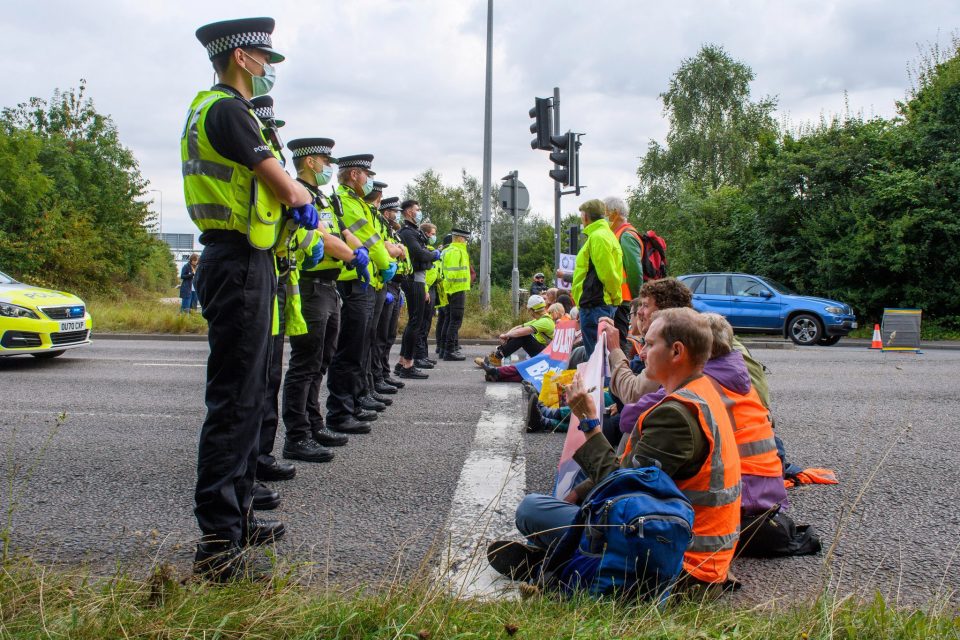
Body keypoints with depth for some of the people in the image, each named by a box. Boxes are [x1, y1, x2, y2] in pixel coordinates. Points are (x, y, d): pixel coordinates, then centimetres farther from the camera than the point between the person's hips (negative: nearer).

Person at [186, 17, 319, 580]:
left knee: (248, 397, 15)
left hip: (245, 265, 11)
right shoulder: (226, 110, -12)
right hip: (239, 266, -11)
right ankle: (218, 544, -4)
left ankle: (237, 517, 26)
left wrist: (292, 197, 6)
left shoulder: (225, 110, 21)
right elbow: (284, 187, -13)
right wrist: (304, 196, 6)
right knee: (233, 401, -9)